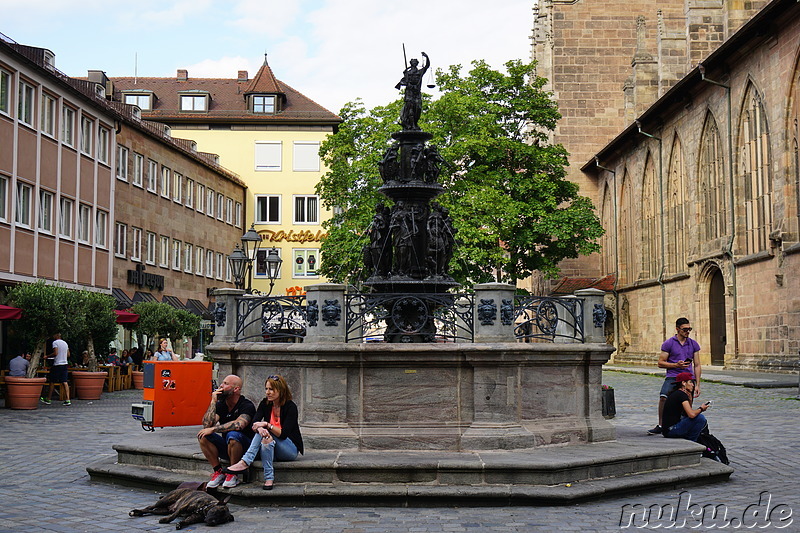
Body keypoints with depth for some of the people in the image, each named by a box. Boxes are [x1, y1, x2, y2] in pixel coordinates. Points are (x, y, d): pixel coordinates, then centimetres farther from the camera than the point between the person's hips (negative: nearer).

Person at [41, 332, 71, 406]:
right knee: (65, 382, 1)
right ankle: (67, 400, -8)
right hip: (65, 364, 6)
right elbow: (68, 355, 16)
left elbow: (55, 353, -18)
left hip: (57, 364, -6)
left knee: (52, 382, 5)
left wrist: (48, 356, -4)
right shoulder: (65, 343, 14)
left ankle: (48, 399, 15)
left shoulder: (55, 342, -8)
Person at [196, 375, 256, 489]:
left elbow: (238, 425, -34)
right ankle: (218, 471, -8)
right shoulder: (220, 404, 3)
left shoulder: (247, 406, -15)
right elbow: (206, 424, -11)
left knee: (233, 435, -37)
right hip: (226, 447, 6)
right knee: (203, 436, -17)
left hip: (245, 447, -6)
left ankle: (233, 475, -18)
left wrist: (213, 429, -32)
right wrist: (213, 402, -15)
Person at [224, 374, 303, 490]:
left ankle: (245, 462, -34)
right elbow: (254, 424, -9)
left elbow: (283, 434, -21)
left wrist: (266, 425, -29)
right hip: (273, 451, 4)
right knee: (262, 432, -27)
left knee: (266, 435, -28)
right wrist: (259, 429, -32)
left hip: (291, 449, -4)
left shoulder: (290, 407, -13)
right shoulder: (265, 404, 3)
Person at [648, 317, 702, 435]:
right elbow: (660, 363, 3)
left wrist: (697, 385, 8)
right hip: (672, 376, -3)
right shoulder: (668, 343, 3)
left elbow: (697, 366, 14)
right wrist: (676, 365, -12)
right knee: (663, 397, -25)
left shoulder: (693, 344, 13)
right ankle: (660, 425, -15)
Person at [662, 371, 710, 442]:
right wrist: (701, 409, -4)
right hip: (671, 430, -10)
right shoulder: (681, 394, -13)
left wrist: (690, 398, 7)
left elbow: (688, 411, 19)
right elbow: (691, 414, -23)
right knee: (700, 418, -13)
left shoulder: (675, 393, 15)